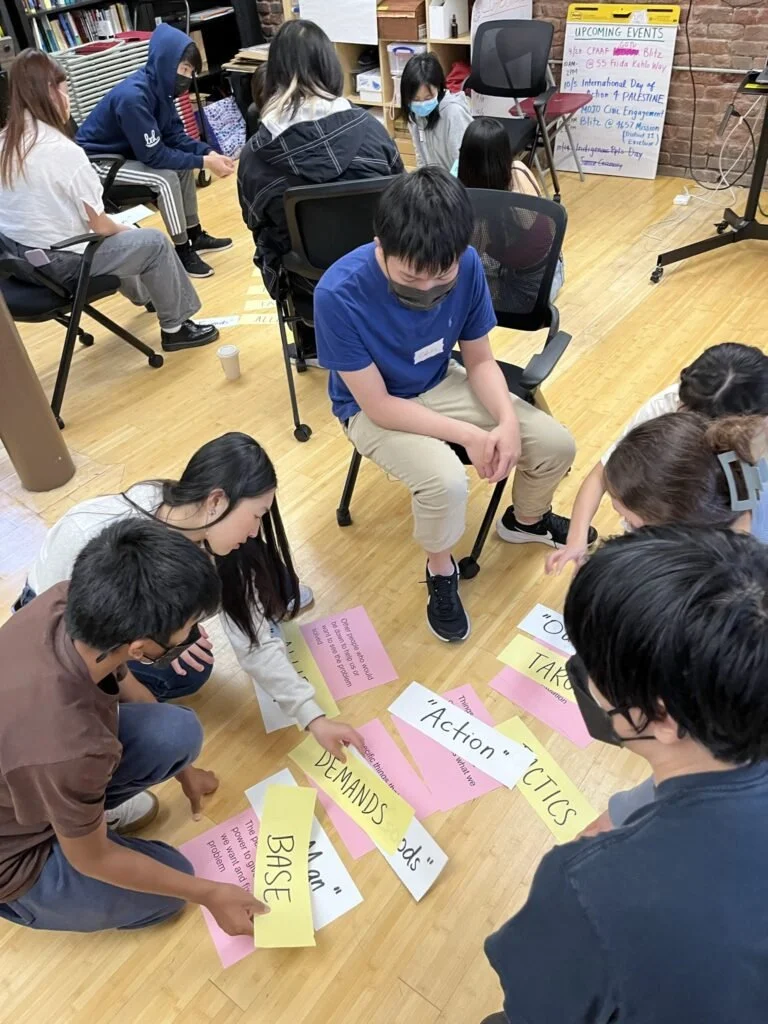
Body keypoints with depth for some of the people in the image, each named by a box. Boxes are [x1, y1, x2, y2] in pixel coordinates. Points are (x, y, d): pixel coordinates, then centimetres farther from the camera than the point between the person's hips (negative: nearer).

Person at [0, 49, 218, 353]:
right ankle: (175, 327, 18)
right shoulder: (63, 150, -21)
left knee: (119, 235, 31)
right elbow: (99, 225, -15)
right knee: (155, 242, 7)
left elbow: (47, 207, 10)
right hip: (58, 263, -8)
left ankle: (144, 294, 52)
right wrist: (125, 229, 7)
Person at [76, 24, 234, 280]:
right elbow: (154, 155, -30)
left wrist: (208, 152, -16)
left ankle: (195, 235, 13)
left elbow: (175, 135, -1)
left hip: (124, 152, 9)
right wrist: (204, 162, -27)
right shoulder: (133, 97, -31)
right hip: (95, 162, -9)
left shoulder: (158, 87, -5)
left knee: (184, 165, 3)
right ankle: (182, 250, -12)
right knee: (165, 178, -24)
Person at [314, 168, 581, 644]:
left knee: (556, 444, -7)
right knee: (446, 481, -32)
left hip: (441, 383, 5)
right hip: (373, 409, -4)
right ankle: (441, 570, 1)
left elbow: (480, 360, -6)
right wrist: (469, 435, -27)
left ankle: (526, 520, 27)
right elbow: (378, 405, -25)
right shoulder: (339, 294, -31)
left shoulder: (467, 266, -18)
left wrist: (508, 420, -24)